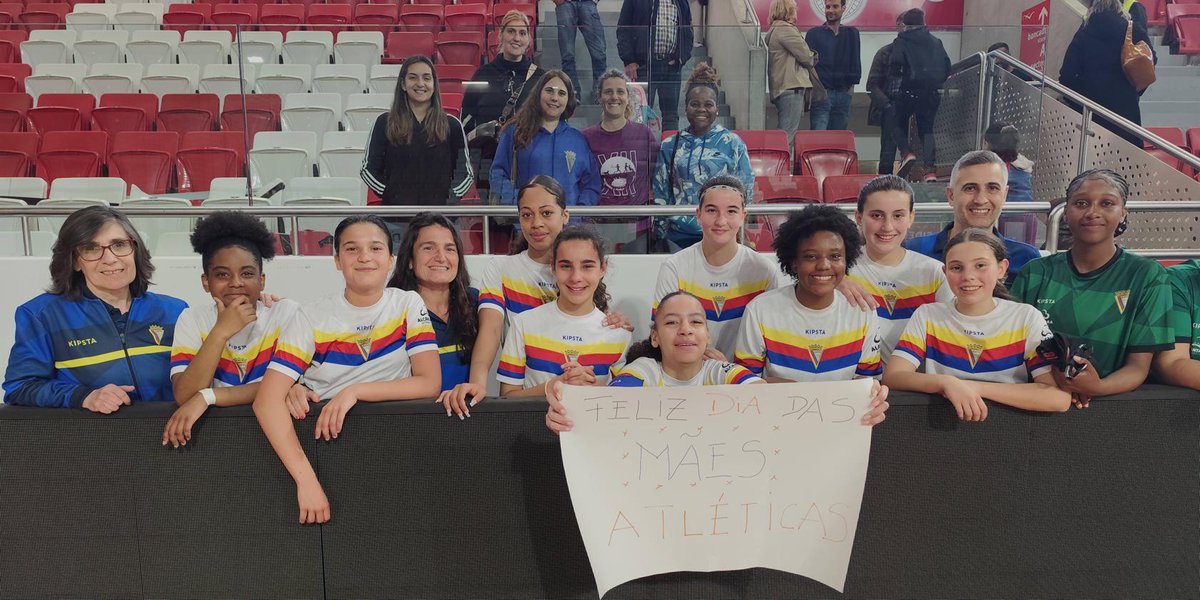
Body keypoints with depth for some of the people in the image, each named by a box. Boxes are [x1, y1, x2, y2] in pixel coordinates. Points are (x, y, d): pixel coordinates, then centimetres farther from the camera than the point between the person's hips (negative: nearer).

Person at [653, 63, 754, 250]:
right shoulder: (669, 146, 7)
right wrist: (662, 227, 5)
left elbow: (745, 189, 1)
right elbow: (660, 193, 10)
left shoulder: (733, 143, 0)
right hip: (679, 237, 2)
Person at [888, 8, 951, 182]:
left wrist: (898, 76, 8)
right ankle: (929, 169, -5)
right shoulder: (936, 42, 14)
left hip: (910, 91, -4)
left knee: (898, 124, 14)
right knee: (927, 129, 10)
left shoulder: (902, 41, 1)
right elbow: (947, 67, 10)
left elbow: (895, 64, -13)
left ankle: (907, 153, -12)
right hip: (932, 93, 4)